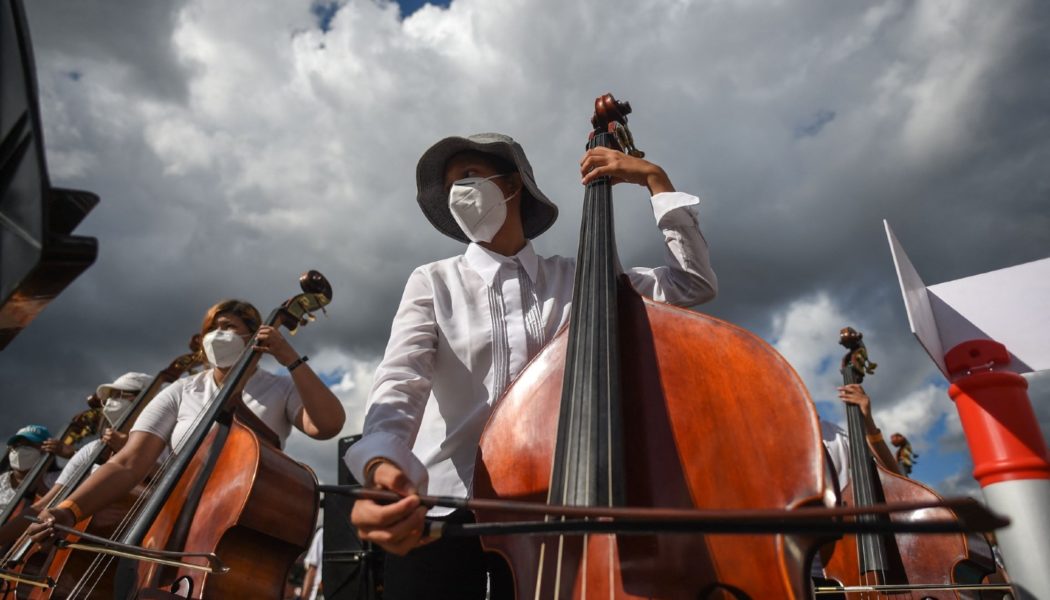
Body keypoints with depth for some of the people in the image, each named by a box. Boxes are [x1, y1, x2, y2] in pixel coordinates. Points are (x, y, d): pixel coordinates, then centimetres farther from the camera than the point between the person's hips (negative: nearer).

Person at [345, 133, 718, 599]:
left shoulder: (578, 279, 8)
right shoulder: (433, 283, 2)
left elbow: (694, 284, 4)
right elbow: (399, 384, -14)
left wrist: (654, 178, 1)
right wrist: (380, 463, -35)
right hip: (443, 508, -1)